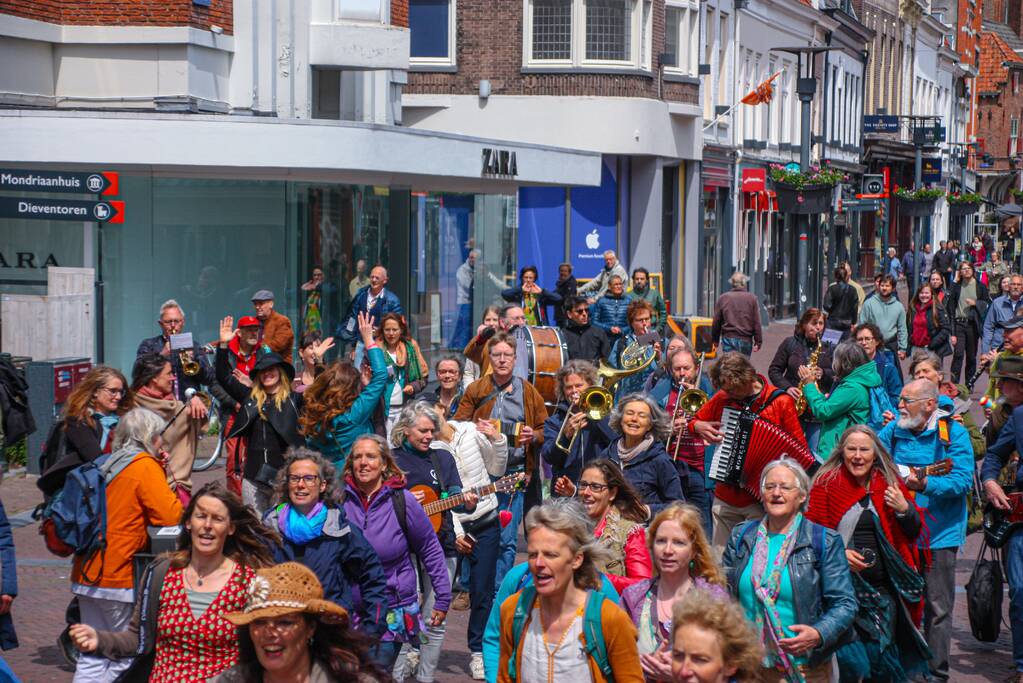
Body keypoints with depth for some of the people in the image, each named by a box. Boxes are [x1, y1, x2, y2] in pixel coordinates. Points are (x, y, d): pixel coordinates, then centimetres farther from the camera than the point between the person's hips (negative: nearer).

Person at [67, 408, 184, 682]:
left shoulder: (107, 463, 14)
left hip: (87, 575, 8)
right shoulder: (145, 465, -9)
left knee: (92, 659, 10)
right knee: (127, 657, 0)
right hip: (119, 578, -8)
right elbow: (170, 516, -15)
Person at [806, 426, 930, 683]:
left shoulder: (889, 483, 9)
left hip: (883, 589, 3)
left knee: (881, 661, 8)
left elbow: (914, 531, 13)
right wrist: (839, 553, -17)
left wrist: (904, 509, -7)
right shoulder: (827, 482, 0)